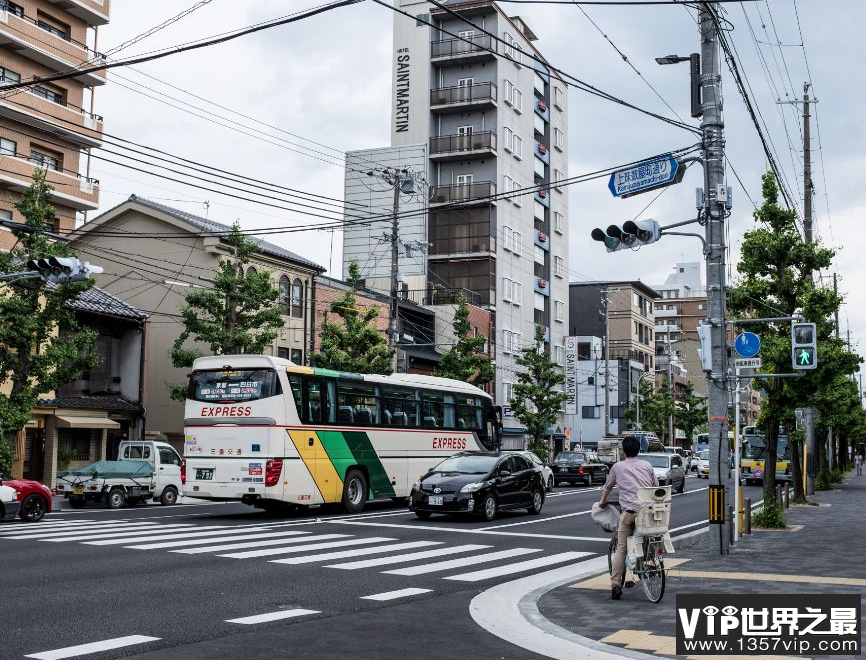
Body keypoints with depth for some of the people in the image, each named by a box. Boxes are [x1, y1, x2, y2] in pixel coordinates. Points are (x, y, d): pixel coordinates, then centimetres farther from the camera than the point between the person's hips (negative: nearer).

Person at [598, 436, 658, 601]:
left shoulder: (618, 467, 13)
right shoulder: (647, 465, 17)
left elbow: (607, 486, 27)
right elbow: (657, 487, 23)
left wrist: (602, 501, 45)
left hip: (629, 511, -2)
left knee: (621, 549, -1)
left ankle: (615, 586, -5)